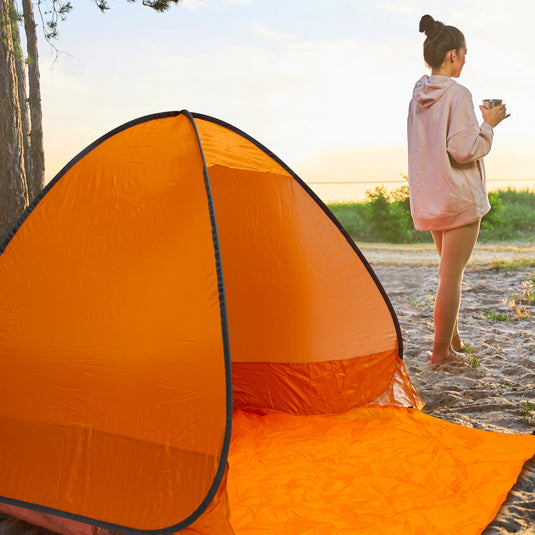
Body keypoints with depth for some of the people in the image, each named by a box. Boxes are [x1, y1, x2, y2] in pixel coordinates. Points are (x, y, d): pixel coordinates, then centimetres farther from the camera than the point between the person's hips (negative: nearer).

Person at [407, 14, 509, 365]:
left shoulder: (418, 98, 10)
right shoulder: (457, 94, -14)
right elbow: (463, 150, -19)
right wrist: (488, 125, -4)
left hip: (427, 199, 8)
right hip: (458, 196, -8)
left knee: (450, 271, 19)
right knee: (451, 275, -2)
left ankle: (452, 340, 27)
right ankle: (442, 352, 4)